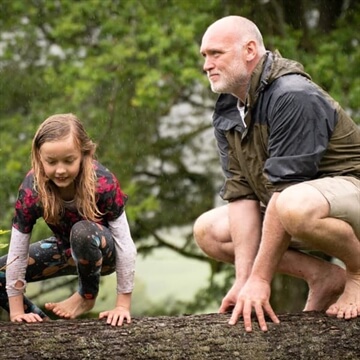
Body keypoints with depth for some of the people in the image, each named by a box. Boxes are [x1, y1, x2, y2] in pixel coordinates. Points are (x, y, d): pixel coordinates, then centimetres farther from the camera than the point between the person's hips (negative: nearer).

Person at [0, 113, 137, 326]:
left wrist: (123, 305, -25)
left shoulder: (103, 183, -34)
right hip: (66, 250, 3)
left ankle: (87, 297, -13)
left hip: (102, 251, -3)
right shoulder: (32, 189, -28)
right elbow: (17, 251, -22)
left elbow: (125, 243, -27)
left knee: (83, 231, -38)